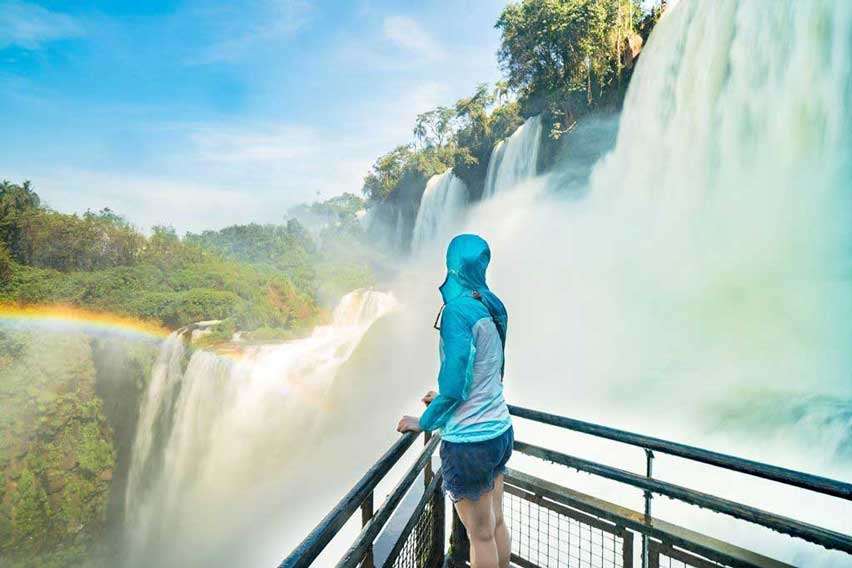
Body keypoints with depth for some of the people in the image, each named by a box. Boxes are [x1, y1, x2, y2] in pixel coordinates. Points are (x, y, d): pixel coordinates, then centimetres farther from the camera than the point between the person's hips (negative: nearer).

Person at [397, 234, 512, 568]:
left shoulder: (458, 310, -21)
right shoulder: (493, 308, 2)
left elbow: (454, 386, -22)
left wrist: (423, 422, -5)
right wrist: (445, 398, 21)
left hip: (469, 442, -7)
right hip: (500, 430, 8)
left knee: (481, 535, 12)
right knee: (496, 523, 23)